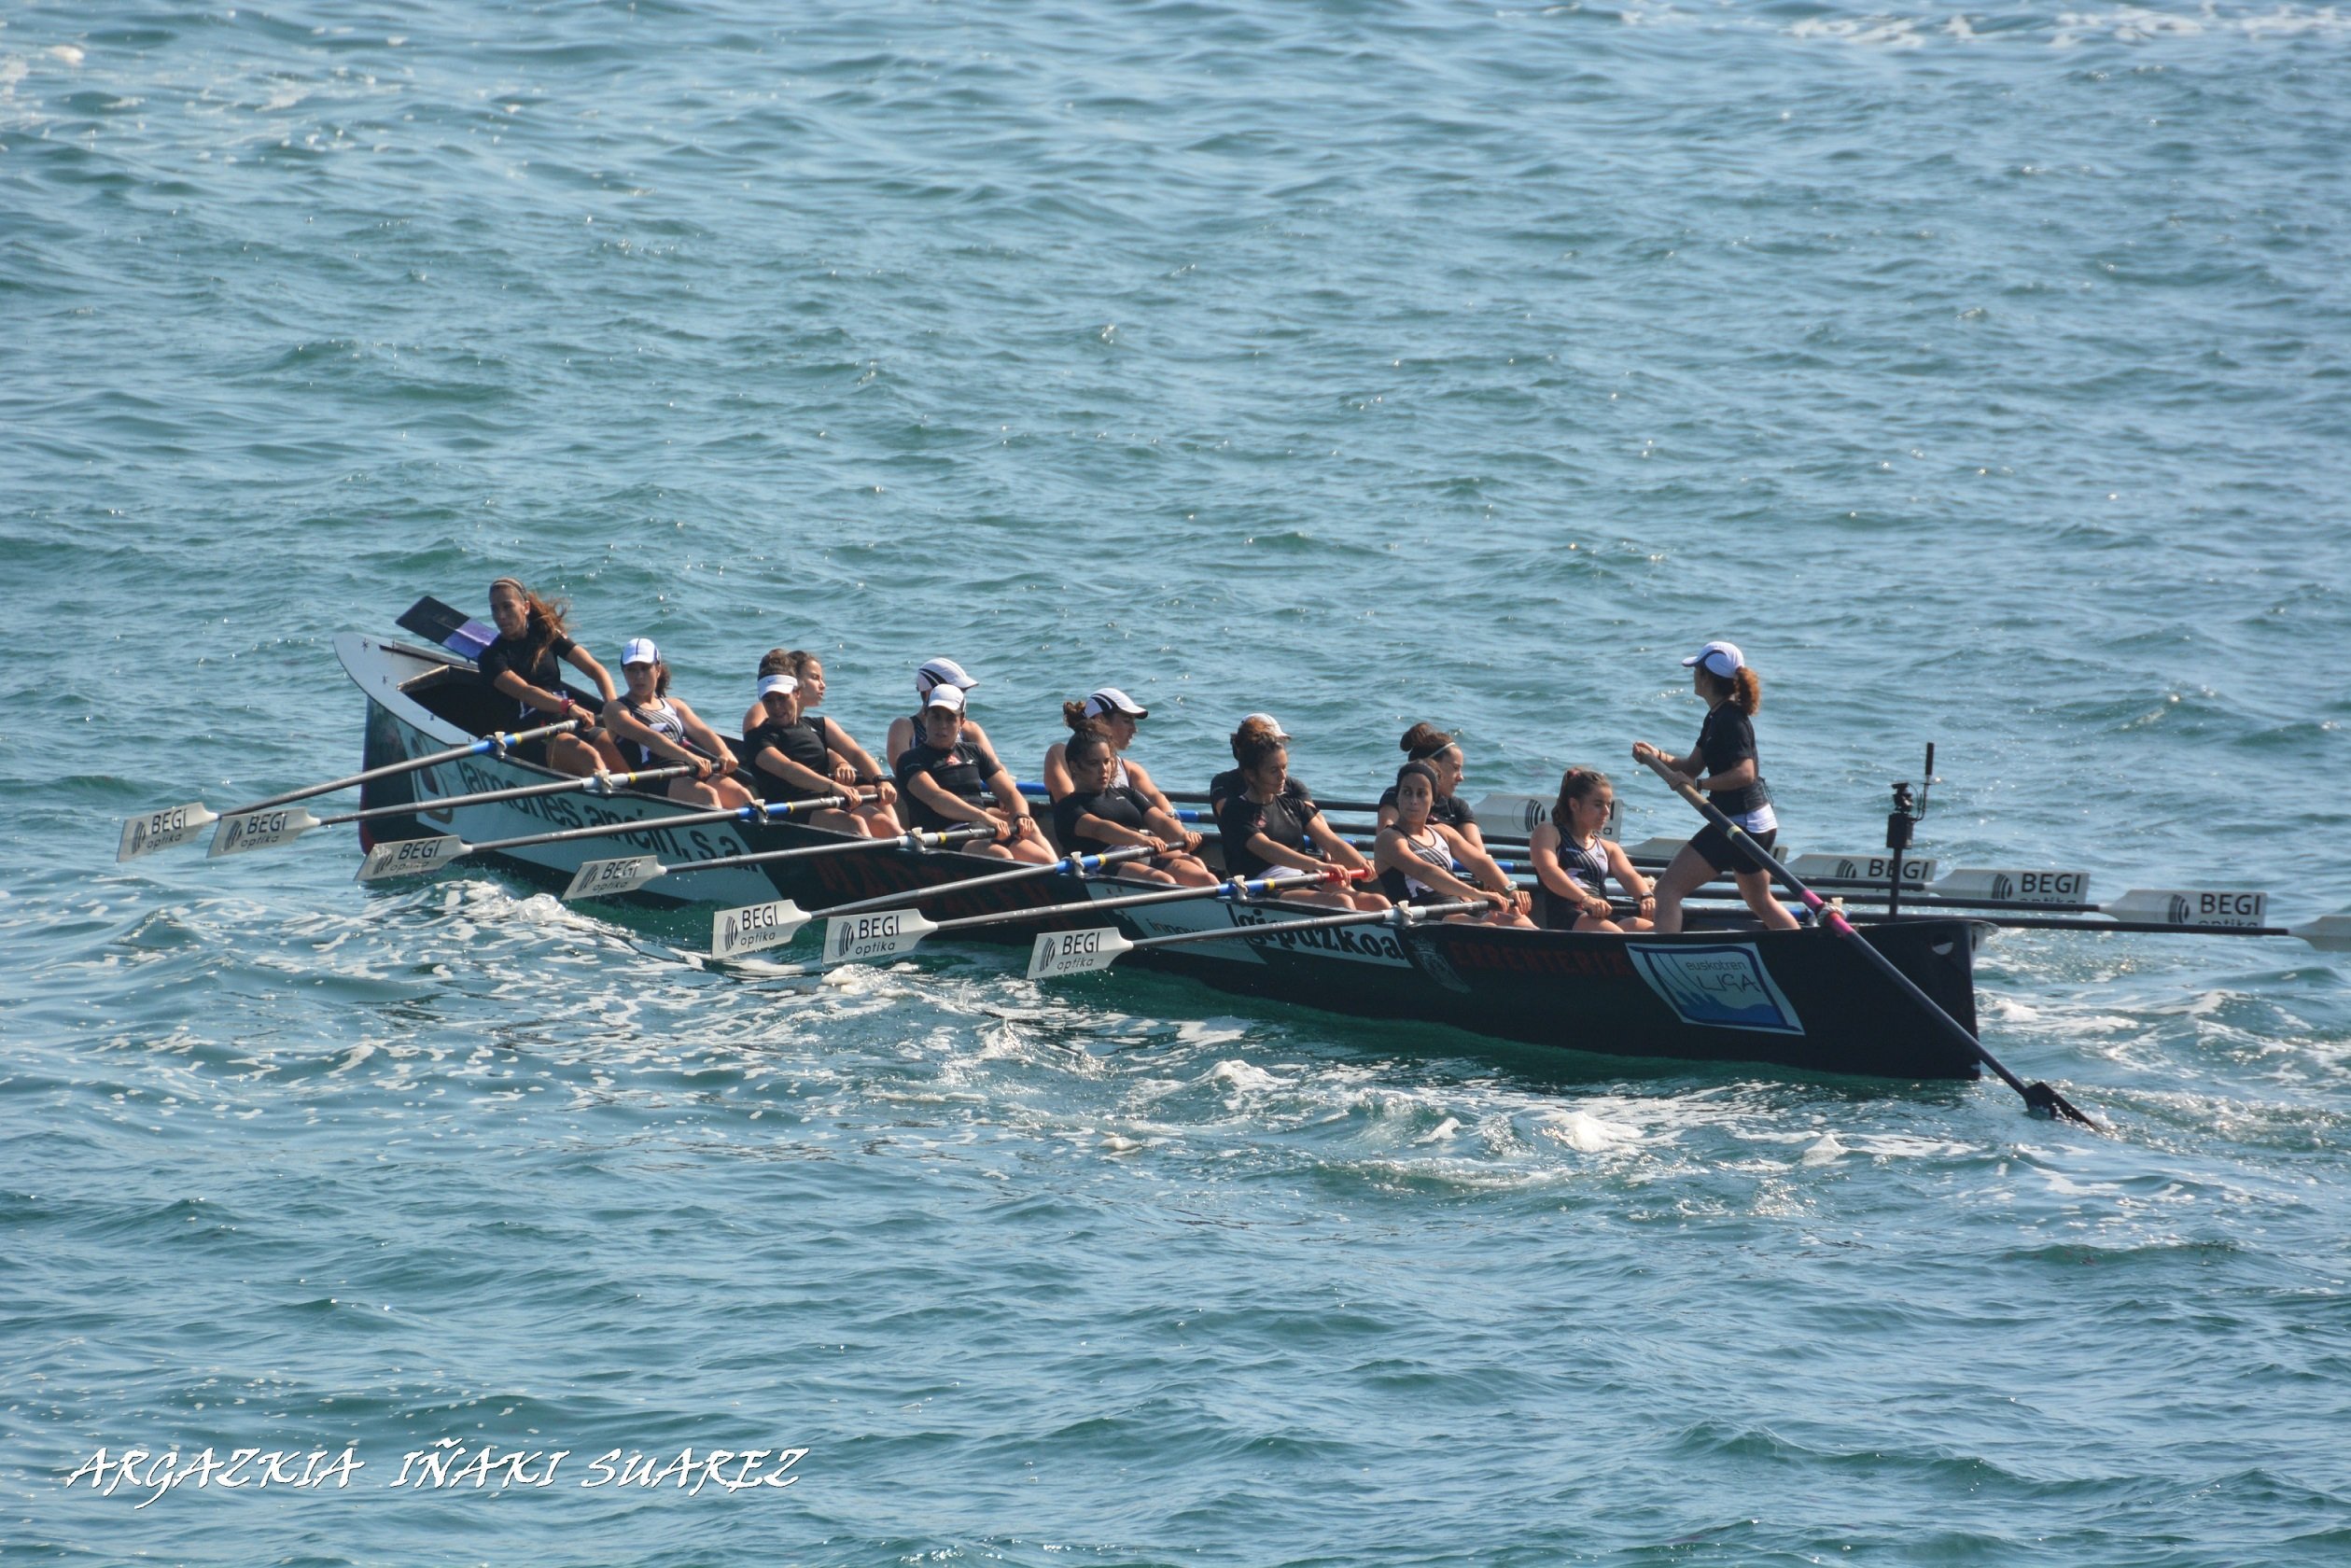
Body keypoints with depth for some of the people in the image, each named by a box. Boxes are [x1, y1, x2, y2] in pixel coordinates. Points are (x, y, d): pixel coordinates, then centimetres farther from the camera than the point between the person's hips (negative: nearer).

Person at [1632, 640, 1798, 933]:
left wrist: (1698, 784, -27)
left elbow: (1744, 773, -27)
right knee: (1761, 903, 25)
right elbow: (1692, 766, 16)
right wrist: (1658, 757, 0)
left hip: (1737, 823, -11)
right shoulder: (1716, 717, 13)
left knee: (1669, 888, -11)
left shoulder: (1729, 719, -17)